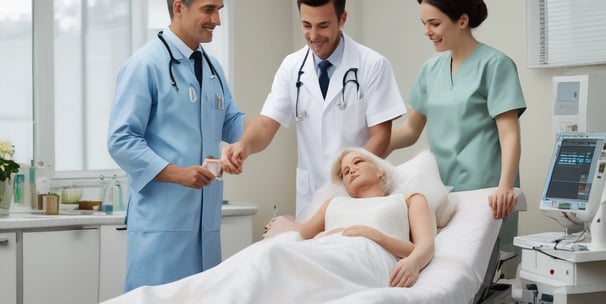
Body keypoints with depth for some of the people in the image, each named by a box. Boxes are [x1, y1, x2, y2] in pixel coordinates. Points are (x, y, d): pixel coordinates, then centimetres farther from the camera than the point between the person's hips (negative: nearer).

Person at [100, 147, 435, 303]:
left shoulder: (411, 199, 33)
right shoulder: (335, 204, 43)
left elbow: (425, 247, 11)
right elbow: (301, 234, 22)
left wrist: (391, 247, -9)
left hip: (364, 260, -4)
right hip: (322, 257, 4)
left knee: (273, 254, -35)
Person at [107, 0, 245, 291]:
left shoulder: (212, 68, 16)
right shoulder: (145, 64, -8)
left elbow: (230, 124, 18)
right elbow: (121, 141, -12)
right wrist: (177, 173, -22)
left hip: (205, 219, 7)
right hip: (162, 220, -7)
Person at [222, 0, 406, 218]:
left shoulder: (372, 65, -9)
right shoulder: (291, 67, 1)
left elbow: (380, 136, -10)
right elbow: (267, 123, -5)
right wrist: (244, 145, -28)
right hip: (310, 194, 3)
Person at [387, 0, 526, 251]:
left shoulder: (494, 64, -6)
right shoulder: (431, 69, 12)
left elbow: (509, 134, -13)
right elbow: (411, 128, 18)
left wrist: (505, 186, -27)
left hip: (482, 191, -5)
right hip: (441, 188, 6)